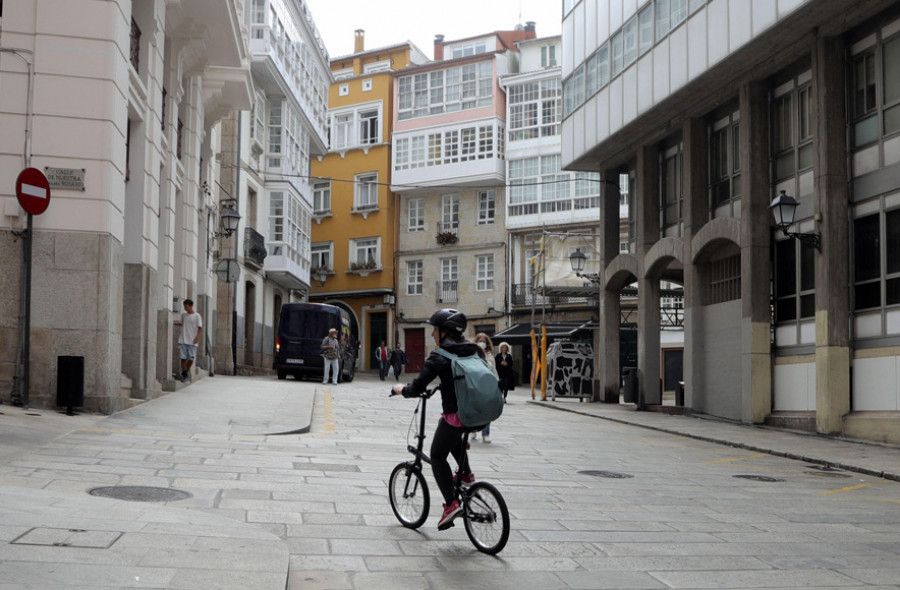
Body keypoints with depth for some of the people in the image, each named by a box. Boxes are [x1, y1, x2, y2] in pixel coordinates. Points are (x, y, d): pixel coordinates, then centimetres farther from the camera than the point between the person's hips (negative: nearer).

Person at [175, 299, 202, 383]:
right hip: (183, 340, 3)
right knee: (183, 358, -2)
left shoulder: (197, 316, -1)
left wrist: (197, 337, -14)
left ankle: (186, 372, 22)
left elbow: (200, 328, -3)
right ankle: (184, 376, 5)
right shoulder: (183, 315, 12)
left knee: (191, 359, -1)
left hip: (192, 341, -3)